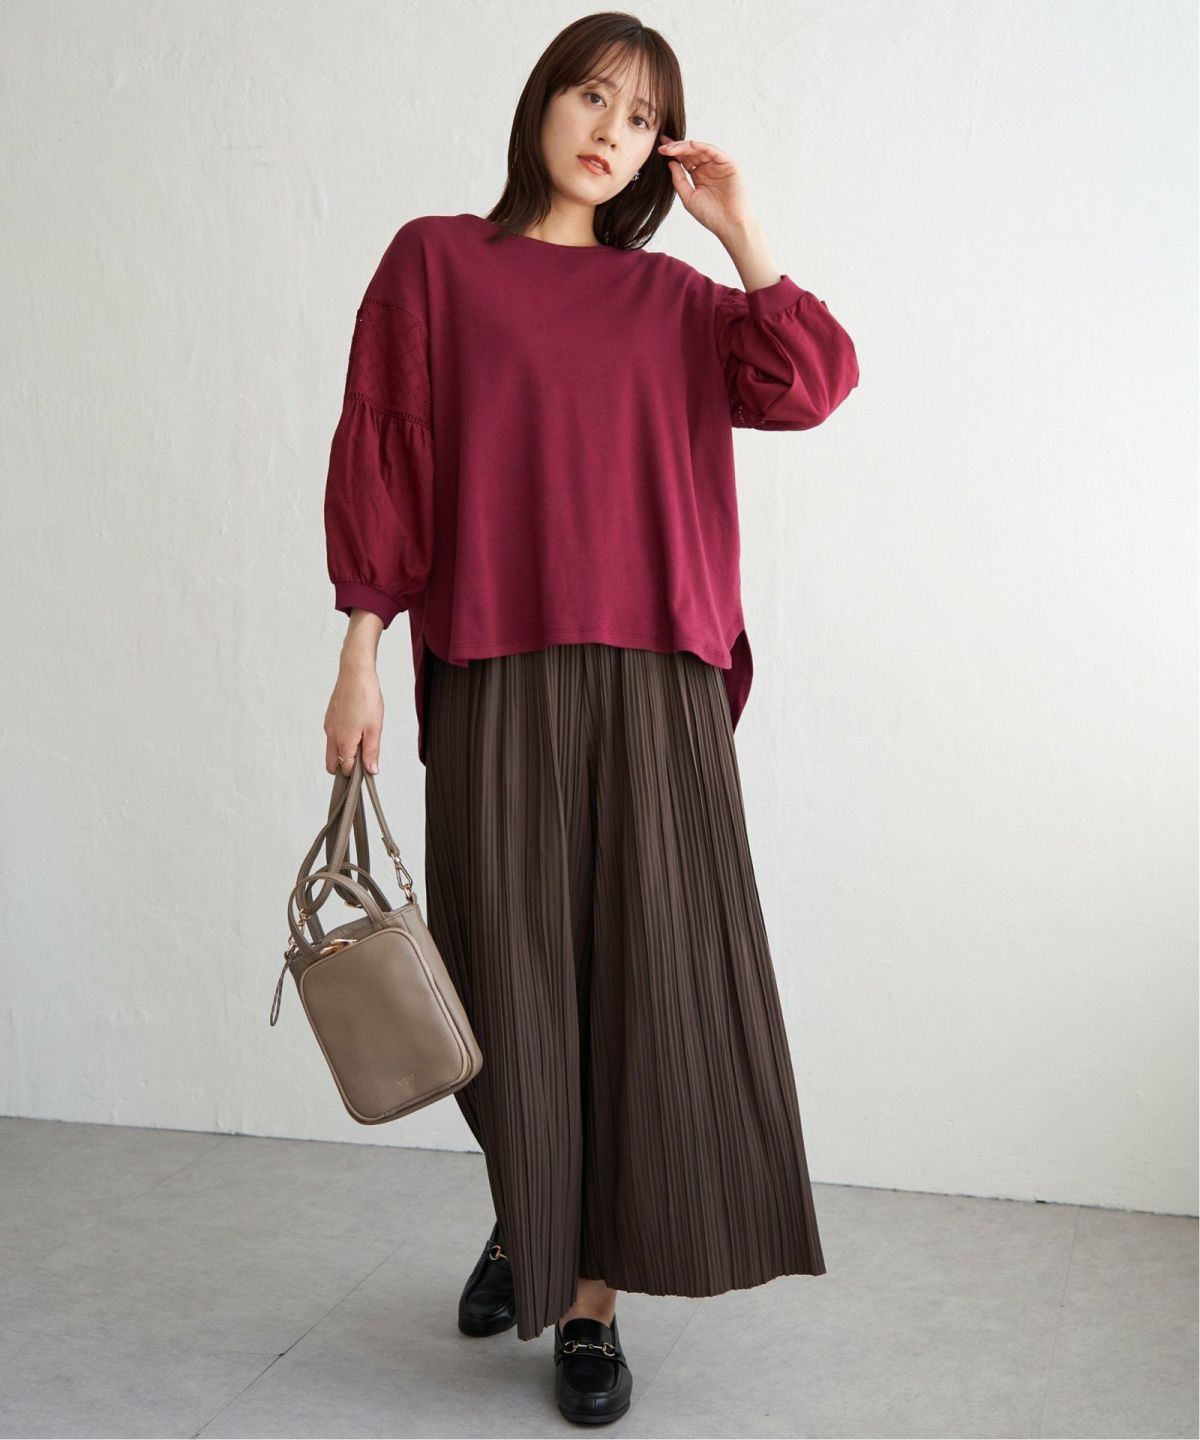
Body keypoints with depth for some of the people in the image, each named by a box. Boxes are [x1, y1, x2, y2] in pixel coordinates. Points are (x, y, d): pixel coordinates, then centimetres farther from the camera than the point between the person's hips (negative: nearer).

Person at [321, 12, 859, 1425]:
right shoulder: (434, 263, 9)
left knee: (646, 975, -1)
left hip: (653, 685, 2)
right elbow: (379, 464, 4)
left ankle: (593, 1298, 10)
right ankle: (525, 1214, 33)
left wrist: (740, 226, 3)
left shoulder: (674, 298, 15)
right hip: (493, 682, -2)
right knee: (512, 975, 5)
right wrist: (360, 659, -2)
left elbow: (812, 381, 1)